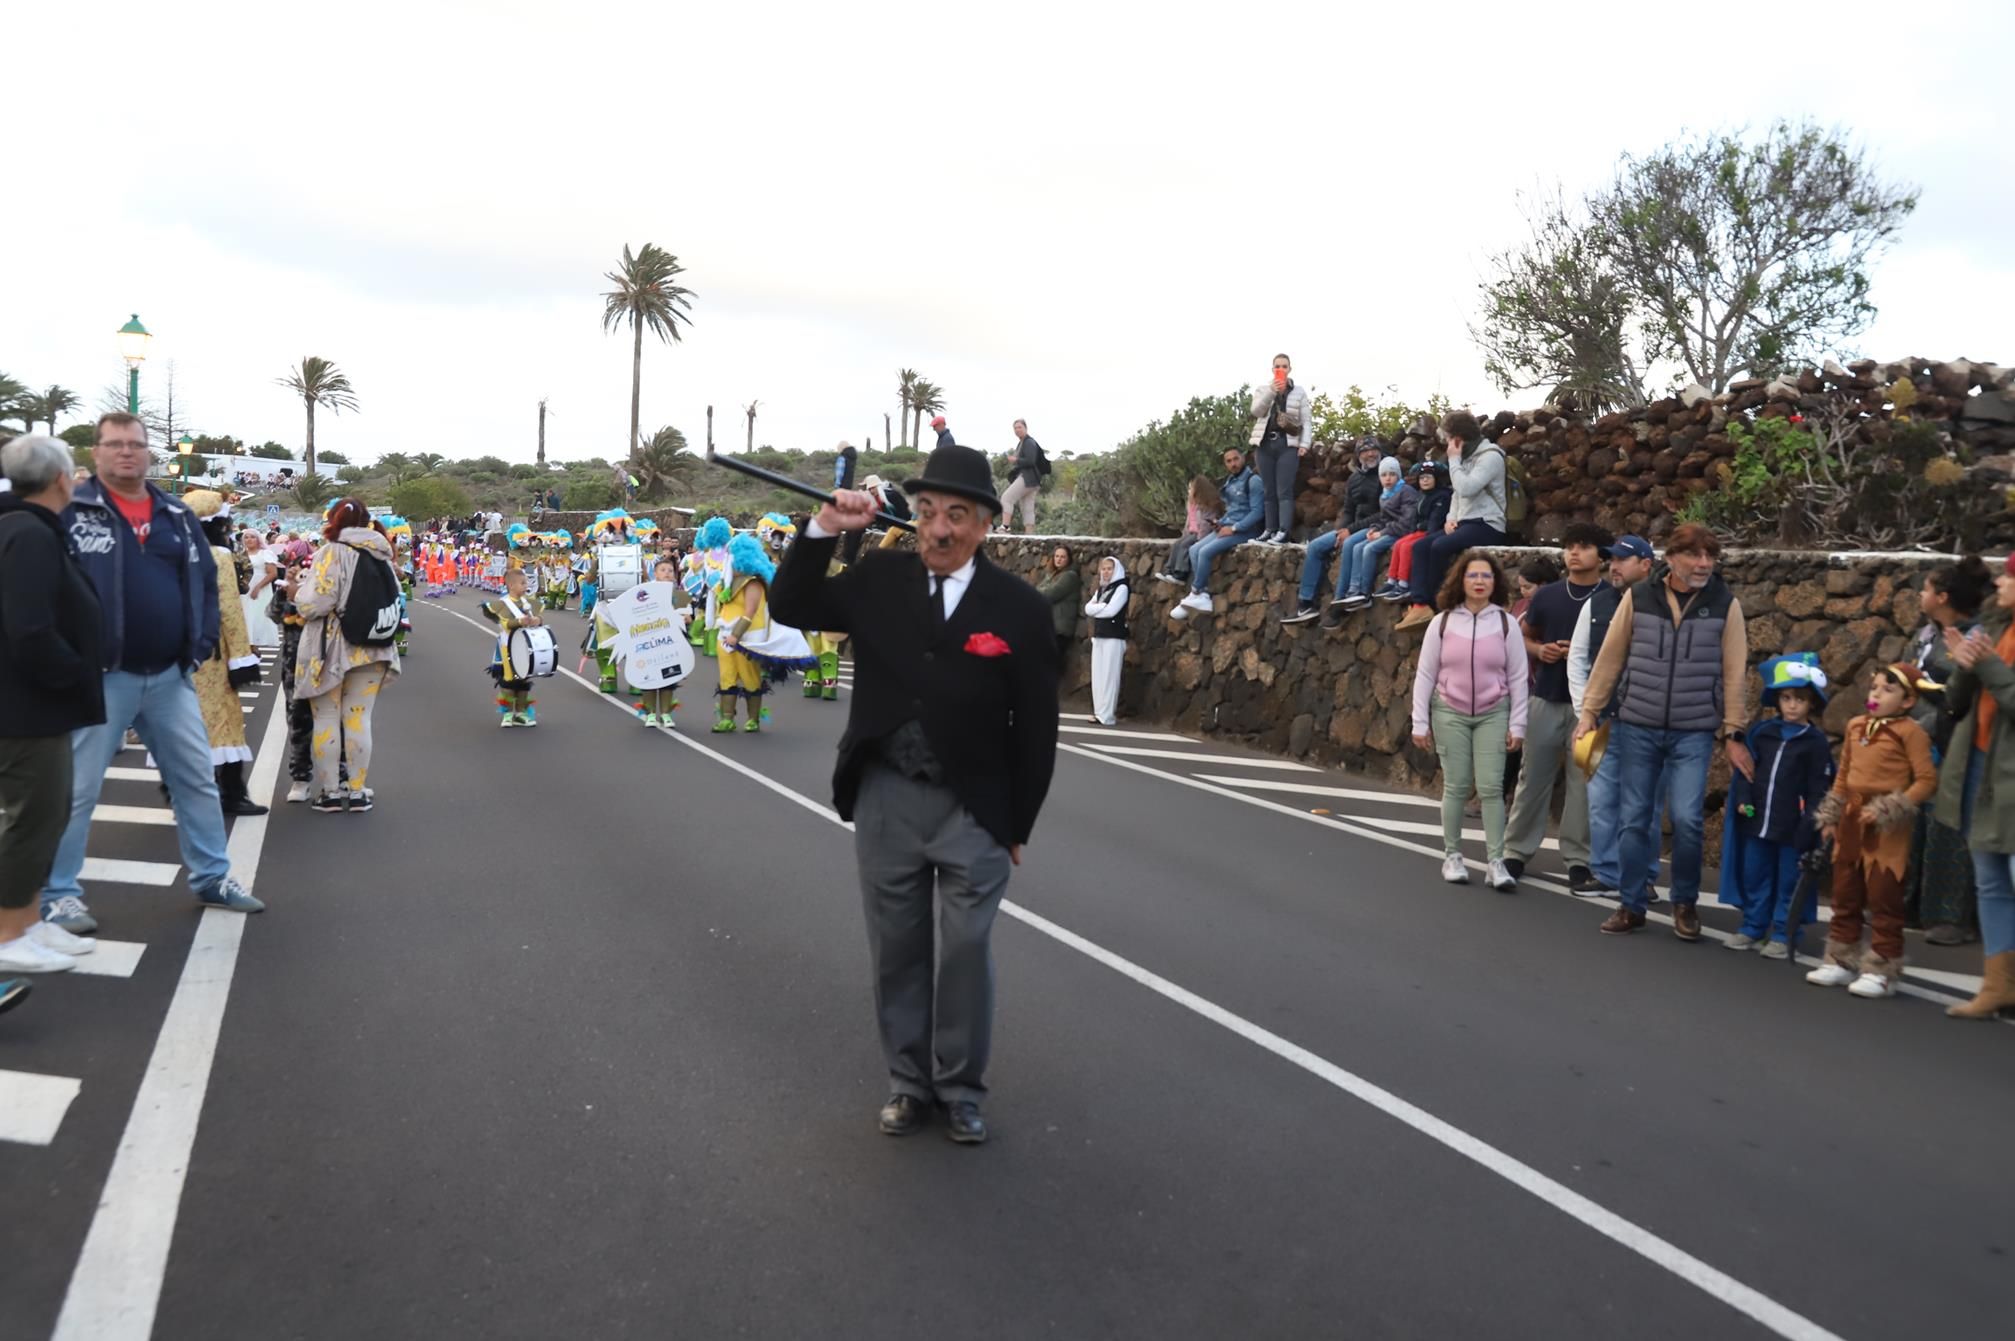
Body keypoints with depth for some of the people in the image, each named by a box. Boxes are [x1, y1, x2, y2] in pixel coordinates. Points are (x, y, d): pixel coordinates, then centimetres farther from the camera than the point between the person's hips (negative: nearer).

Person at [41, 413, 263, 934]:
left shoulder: (177, 517, 11)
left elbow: (205, 580, 15)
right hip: (100, 678, -5)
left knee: (197, 780, 11)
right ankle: (58, 893, 14)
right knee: (77, 790, 1)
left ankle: (212, 878, 24)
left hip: (170, 677, 5)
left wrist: (201, 646, 5)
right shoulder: (71, 511, -4)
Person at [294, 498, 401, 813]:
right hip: (371, 648, 4)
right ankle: (358, 792, 9)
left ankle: (329, 792, 9)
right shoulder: (381, 556, 6)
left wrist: (298, 595, 4)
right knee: (359, 719, 8)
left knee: (326, 719, 5)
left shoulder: (332, 554, -11)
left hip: (332, 649, -4)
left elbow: (315, 603, -16)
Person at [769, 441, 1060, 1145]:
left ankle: (961, 1088, 26)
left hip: (974, 812, -2)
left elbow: (1036, 728, -4)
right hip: (886, 803, 3)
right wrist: (823, 530, -13)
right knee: (896, 952, 14)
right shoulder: (880, 579, -1)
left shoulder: (1020, 607, -9)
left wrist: (1017, 826, -1)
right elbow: (792, 608, 1)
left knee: (965, 955, 7)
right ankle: (908, 1081, 32)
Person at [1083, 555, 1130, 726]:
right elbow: (1087, 608, 7)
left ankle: (1108, 715, -8)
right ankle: (1099, 712, 10)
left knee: (1108, 676, -8)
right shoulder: (1100, 589, 17)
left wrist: (1097, 607, -1)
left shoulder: (1122, 587, -5)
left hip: (1113, 637, -7)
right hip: (1098, 636, 7)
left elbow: (1111, 610, -16)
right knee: (1097, 676, 6)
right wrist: (1103, 606, -7)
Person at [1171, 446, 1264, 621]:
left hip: (1245, 530, -9)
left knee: (1205, 552, -22)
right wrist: (1221, 522, 5)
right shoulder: (1230, 481, 14)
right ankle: (1203, 597, -15)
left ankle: (1195, 593, -6)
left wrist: (1234, 528, -19)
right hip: (1228, 526, 9)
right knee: (1194, 550, -8)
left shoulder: (1252, 481, -12)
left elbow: (1257, 512, -17)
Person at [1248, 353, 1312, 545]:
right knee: (1268, 491, 5)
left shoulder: (1299, 392, 7)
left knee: (1284, 490, -10)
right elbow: (1255, 411, -4)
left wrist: (1304, 443, -8)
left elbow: (1307, 421, 4)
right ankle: (1269, 529, 9)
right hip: (1266, 443, 3)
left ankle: (1283, 532, -15)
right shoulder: (1263, 388, 11)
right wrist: (1271, 392, -14)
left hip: (1288, 444, -3)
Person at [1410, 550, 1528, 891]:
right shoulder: (1442, 622, -2)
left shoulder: (1506, 623, -2)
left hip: (1493, 714, 0)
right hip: (1450, 713, 0)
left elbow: (1518, 678, 1)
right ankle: (1452, 856, 16)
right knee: (1456, 786, 3)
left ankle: (1496, 863, 1)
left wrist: (1517, 724, -1)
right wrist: (1420, 722, -1)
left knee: (1491, 787, -4)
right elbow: (1424, 675, 1)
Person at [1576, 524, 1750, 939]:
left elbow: (1733, 673, 0)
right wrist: (1589, 712, 3)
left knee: (1687, 818, -10)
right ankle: (1632, 905, 19)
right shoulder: (1637, 597, 0)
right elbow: (1610, 658, 4)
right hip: (1636, 726, 1)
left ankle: (1685, 903, 13)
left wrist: (1733, 733, -1)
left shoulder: (1725, 604, -1)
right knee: (1634, 820, 6)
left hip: (1694, 732, -1)